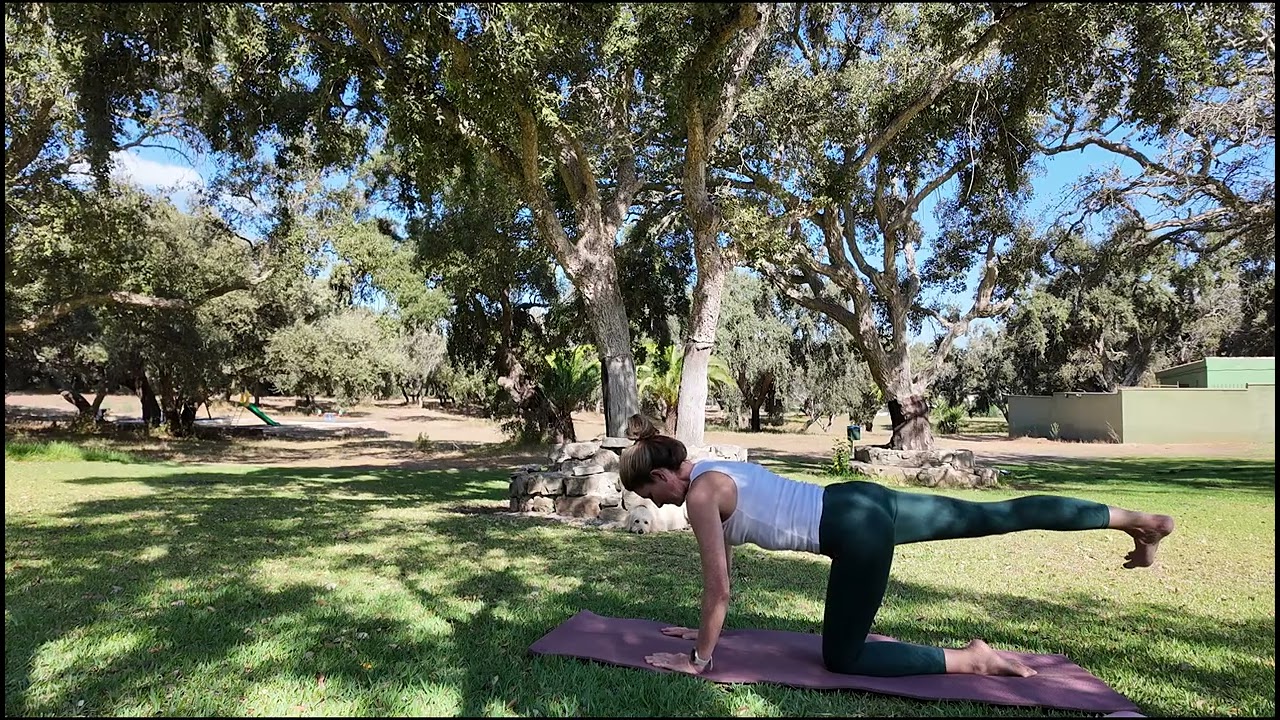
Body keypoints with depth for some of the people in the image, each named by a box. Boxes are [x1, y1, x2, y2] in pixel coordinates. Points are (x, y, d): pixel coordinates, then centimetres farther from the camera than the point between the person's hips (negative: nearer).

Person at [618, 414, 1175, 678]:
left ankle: (972, 659, 6)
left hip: (856, 532, -9)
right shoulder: (716, 472, 13)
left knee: (842, 658, 6)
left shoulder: (699, 495, -12)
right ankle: (1132, 519, 25)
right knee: (997, 517, 15)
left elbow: (719, 589, -10)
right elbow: (725, 556, 24)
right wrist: (705, 628, 30)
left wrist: (699, 657, 3)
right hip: (862, 503, 9)